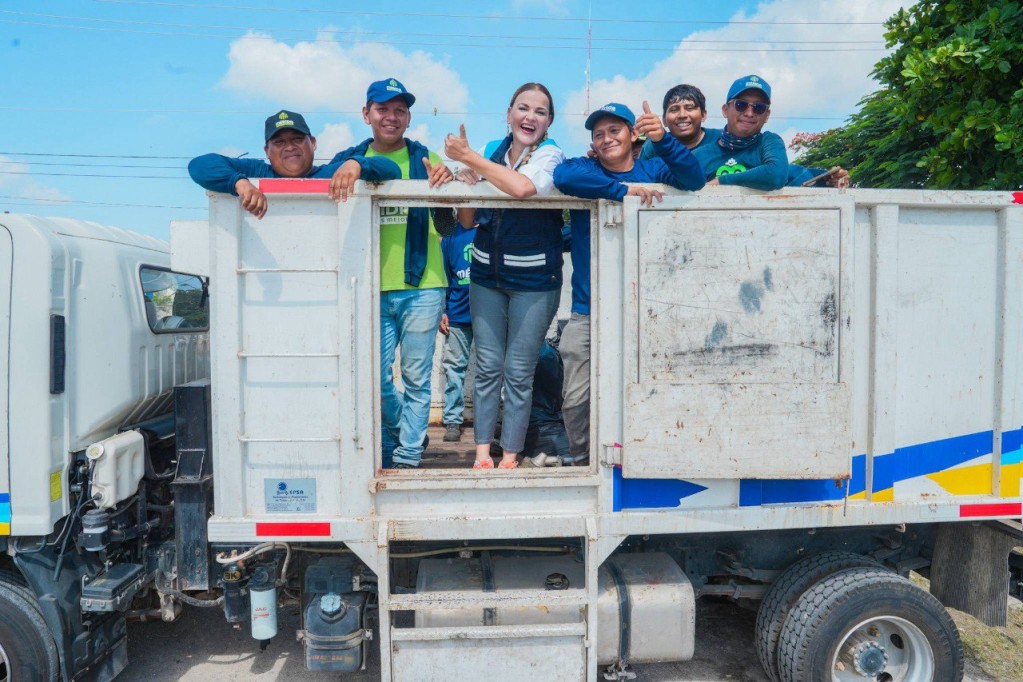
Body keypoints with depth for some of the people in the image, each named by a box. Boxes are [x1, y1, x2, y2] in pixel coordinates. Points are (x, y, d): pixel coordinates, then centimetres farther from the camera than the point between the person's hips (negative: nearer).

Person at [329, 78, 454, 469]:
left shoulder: (425, 159, 3)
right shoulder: (348, 159, 9)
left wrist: (448, 181, -28)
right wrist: (349, 168, -22)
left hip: (421, 287, -2)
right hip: (371, 289, 2)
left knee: (416, 379, 4)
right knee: (377, 379, 8)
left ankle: (407, 458, 17)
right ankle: (408, 434, 32)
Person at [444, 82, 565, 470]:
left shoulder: (550, 154, -6)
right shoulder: (491, 151, 5)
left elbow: (524, 187, -30)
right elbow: (467, 221, 7)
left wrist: (470, 158, -20)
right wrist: (466, 179, -10)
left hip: (534, 280, -3)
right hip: (487, 275, 4)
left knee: (518, 373, 3)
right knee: (488, 368, 7)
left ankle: (510, 456, 16)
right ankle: (482, 452, 18)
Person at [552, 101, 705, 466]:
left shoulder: (653, 169, 6)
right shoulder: (585, 169, 3)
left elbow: (694, 178, -12)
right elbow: (562, 176, -19)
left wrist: (663, 139, -29)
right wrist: (623, 189, -23)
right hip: (588, 311, 0)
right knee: (576, 399, 3)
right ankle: (582, 462, 25)